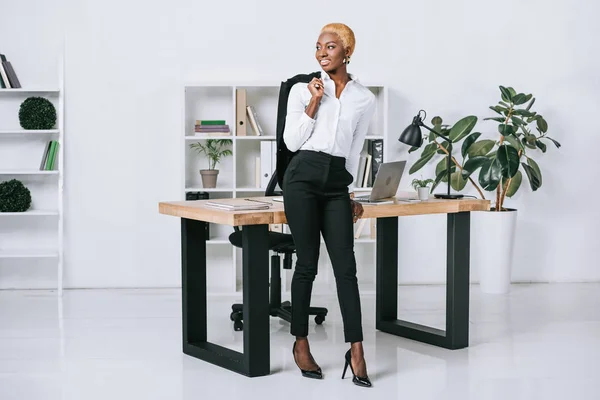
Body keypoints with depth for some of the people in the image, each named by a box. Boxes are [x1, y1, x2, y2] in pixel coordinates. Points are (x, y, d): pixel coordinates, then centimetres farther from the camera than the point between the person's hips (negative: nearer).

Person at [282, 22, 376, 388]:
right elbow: (292, 141, -2)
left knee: (346, 267, -3)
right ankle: (301, 343, 14)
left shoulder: (365, 99, 11)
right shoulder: (303, 90, 5)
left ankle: (356, 351, 0)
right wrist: (314, 102, -7)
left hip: (337, 182, 2)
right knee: (307, 264, 0)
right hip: (304, 176, -2)